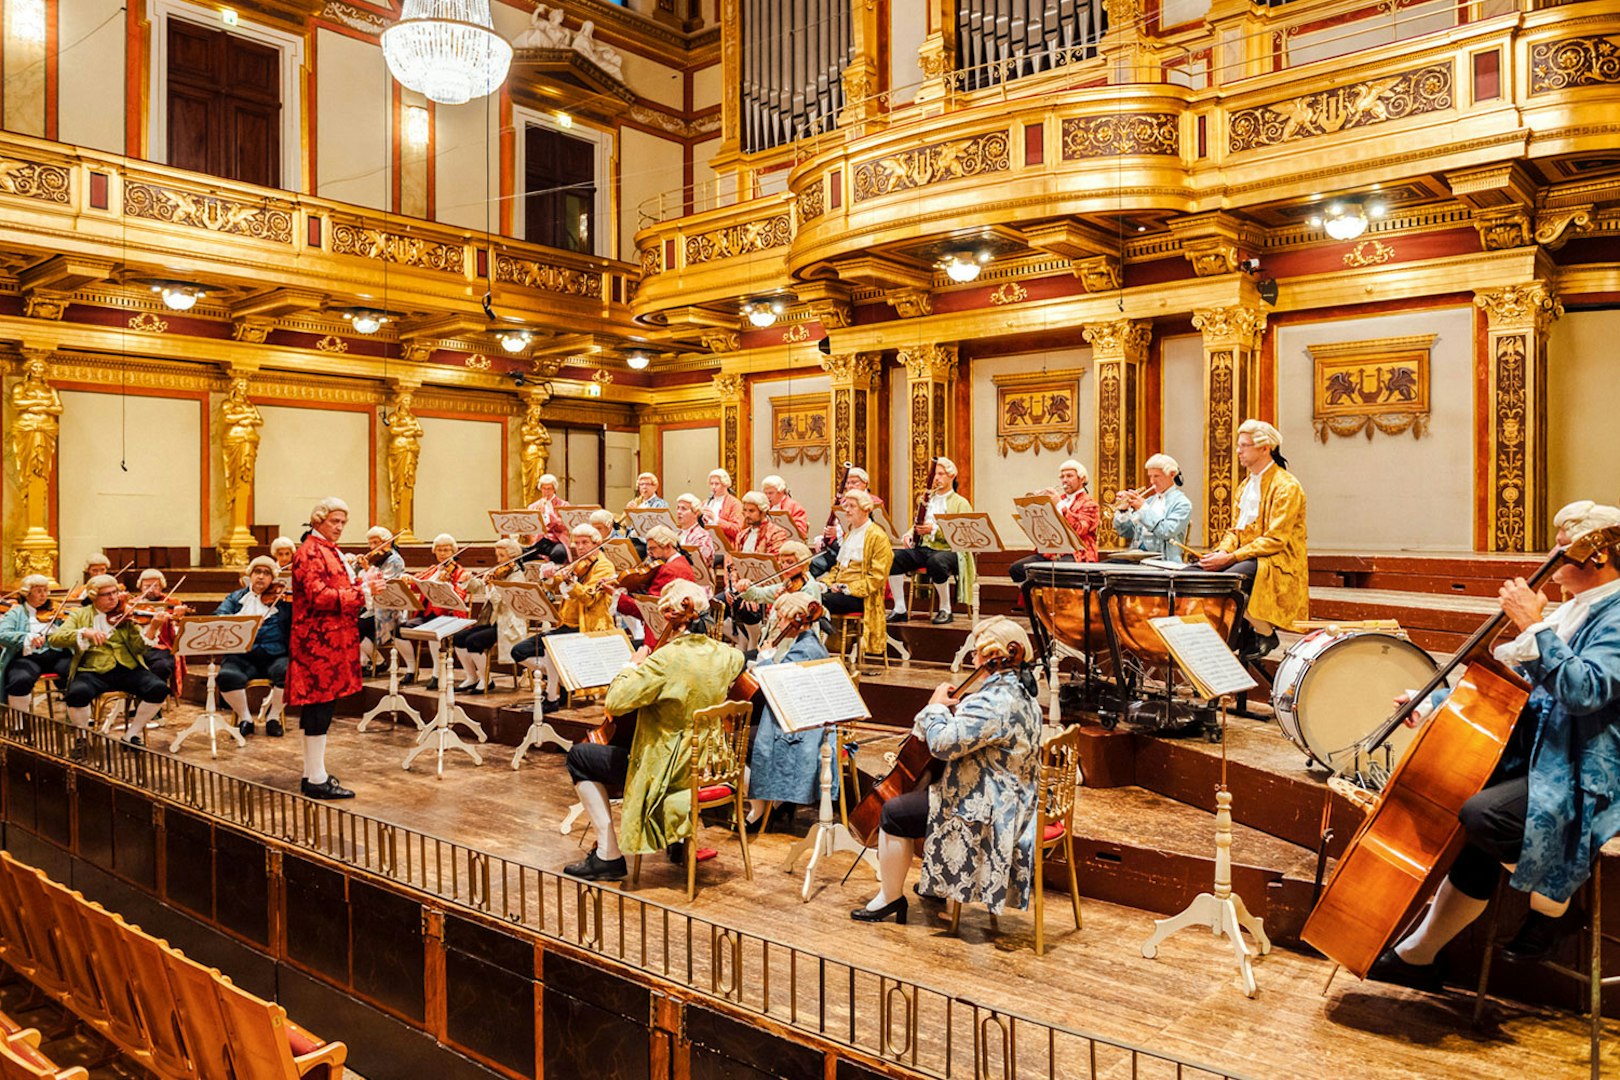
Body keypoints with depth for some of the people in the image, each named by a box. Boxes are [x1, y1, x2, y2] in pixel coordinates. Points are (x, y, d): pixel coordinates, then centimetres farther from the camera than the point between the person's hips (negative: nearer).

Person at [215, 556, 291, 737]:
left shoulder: (283, 598, 12)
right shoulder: (236, 598, 17)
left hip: (275, 656, -1)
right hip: (241, 657, 1)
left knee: (287, 673, -32)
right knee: (227, 676, -30)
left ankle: (273, 717, -6)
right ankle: (244, 718, -5)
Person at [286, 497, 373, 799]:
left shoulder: (330, 550, 19)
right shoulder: (309, 552, -11)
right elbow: (319, 596, -21)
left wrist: (362, 581, 6)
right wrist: (362, 592, -22)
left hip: (333, 640, 10)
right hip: (319, 641, -10)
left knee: (316, 707, 13)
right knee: (320, 706, -6)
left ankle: (312, 774, 20)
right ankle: (317, 780, -1)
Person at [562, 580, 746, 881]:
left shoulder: (667, 658, -26)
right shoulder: (725, 655, -5)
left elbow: (614, 702, -29)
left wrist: (634, 664, -11)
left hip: (669, 769, -7)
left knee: (579, 757, 7)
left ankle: (609, 855, 3)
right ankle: (679, 838, 37)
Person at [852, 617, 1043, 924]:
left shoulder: (995, 700, -26)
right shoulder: (1018, 690, 8)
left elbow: (944, 743, -30)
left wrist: (937, 705, -13)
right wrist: (955, 706, 4)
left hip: (985, 807, -11)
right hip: (1004, 800, 11)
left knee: (894, 812, -4)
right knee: (913, 792, 24)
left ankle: (890, 898, 11)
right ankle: (936, 883, 34)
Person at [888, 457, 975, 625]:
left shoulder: (961, 503, 4)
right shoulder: (928, 499, 24)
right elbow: (918, 526, 26)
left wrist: (934, 529, -21)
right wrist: (908, 535, 1)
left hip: (949, 550, -6)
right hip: (924, 548, 6)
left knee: (935, 561, -41)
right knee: (894, 557, -21)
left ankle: (945, 610, -20)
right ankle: (899, 610, -15)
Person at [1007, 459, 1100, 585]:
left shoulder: (1089, 504, 4)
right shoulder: (1059, 499, 24)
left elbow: (1079, 529, -16)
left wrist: (1060, 504, -14)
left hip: (1075, 555, -7)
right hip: (1050, 553, 7)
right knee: (1015, 569, -13)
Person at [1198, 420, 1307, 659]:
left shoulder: (1286, 487, -12)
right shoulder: (1247, 485, 16)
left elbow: (1275, 540, -19)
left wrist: (1231, 557, -23)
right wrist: (1222, 551, -5)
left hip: (1277, 562, -9)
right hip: (1246, 557, 9)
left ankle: (1264, 633, -10)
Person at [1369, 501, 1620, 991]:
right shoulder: (1570, 610, 16)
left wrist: (1534, 627, -27)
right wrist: (1435, 702, 12)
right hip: (1538, 761, 8)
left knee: (1482, 815, -30)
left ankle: (1552, 903, -3)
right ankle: (1418, 956, 6)